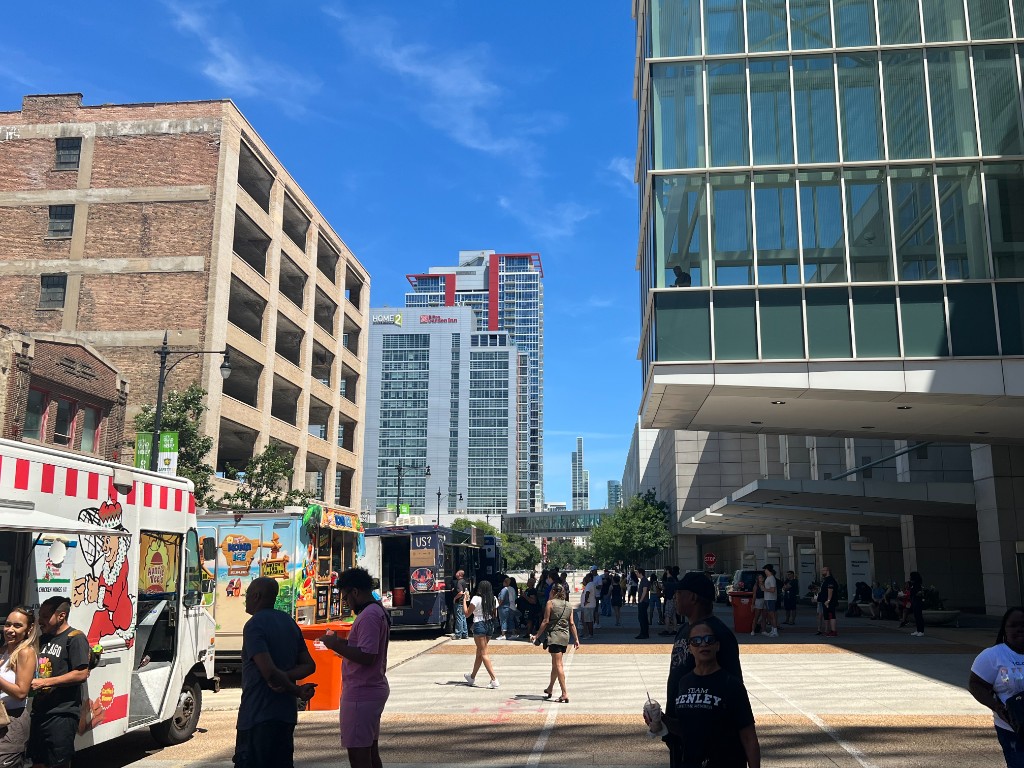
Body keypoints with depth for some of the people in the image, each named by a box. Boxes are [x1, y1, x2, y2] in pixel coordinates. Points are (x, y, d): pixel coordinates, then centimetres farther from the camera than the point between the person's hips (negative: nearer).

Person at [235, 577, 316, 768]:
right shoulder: (289, 622, 12)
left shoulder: (254, 626, -13)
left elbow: (269, 671, -23)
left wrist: (298, 691, -9)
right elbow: (309, 665, 9)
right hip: (286, 714, 8)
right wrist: (285, 678, -7)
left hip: (257, 716, -8)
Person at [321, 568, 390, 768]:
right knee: (371, 751, 18)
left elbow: (366, 657, -26)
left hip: (361, 695, -11)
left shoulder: (368, 616, -20)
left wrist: (336, 645, -18)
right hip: (375, 689, 11)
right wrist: (343, 643, 13)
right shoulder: (378, 611, 13)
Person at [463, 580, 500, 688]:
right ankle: (472, 677, 35)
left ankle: (494, 680, -17)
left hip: (479, 625, -7)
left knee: (483, 654, -6)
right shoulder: (493, 600, 7)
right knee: (479, 653, 20)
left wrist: (465, 599, 3)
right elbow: (494, 615, 13)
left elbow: (467, 613, -6)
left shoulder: (476, 598, -10)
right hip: (489, 626, 7)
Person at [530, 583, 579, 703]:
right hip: (565, 637, 6)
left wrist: (537, 635, -4)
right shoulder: (568, 605, 10)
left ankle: (565, 694, -12)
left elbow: (546, 621, -9)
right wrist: (576, 639, 10)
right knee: (555, 664, 20)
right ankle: (550, 689, 34)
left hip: (554, 636, -6)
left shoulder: (550, 603, -5)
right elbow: (572, 623, 7)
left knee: (558, 665, -7)